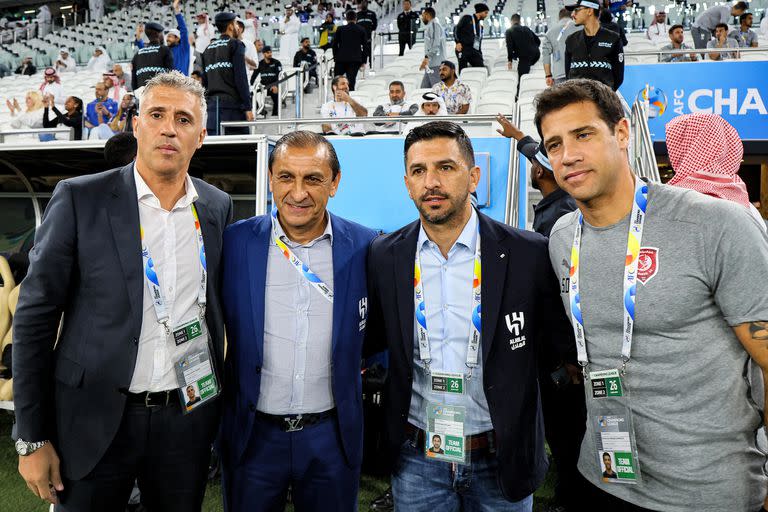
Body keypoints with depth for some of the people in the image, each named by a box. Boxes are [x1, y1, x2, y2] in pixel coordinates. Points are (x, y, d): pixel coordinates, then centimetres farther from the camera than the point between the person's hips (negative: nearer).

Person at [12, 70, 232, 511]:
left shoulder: (219, 207, 2)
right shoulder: (80, 198, -7)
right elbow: (35, 318, -6)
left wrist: (220, 403, 10)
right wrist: (33, 439, -6)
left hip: (189, 417, 3)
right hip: (96, 419, -2)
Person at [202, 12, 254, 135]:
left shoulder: (208, 48, 19)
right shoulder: (235, 45, -1)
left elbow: (204, 80, 17)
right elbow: (241, 78, -10)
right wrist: (247, 107, -10)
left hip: (212, 103, 7)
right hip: (232, 103, -7)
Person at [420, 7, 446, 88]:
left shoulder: (434, 25, -6)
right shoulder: (429, 26, 24)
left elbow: (435, 44, -18)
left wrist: (426, 57, -24)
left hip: (435, 65, -10)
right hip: (430, 65, 10)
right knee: (424, 88, 6)